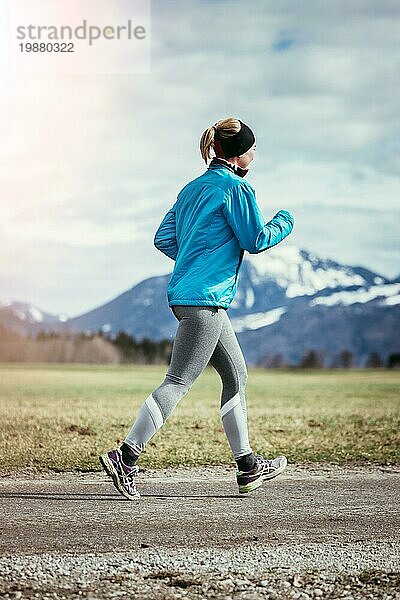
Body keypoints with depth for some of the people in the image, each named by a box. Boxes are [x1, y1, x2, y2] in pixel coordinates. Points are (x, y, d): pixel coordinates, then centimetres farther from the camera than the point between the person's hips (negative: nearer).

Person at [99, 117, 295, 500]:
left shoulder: (193, 188, 17)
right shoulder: (236, 188, -8)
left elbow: (164, 239, 16)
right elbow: (255, 241, -7)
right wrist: (284, 222, 10)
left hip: (184, 293, 10)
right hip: (205, 297, -10)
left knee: (236, 375, 14)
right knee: (179, 382, -10)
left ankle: (248, 468, 18)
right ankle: (125, 457, -14)